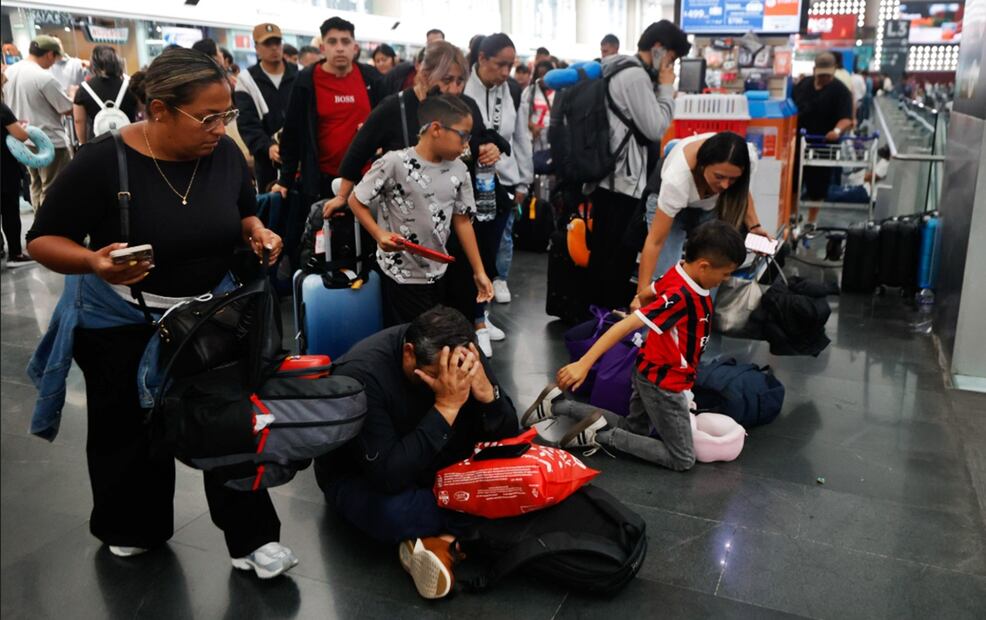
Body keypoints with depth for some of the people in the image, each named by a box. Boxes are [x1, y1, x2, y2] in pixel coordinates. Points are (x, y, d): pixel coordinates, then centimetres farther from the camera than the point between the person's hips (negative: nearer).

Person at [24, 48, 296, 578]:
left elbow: (244, 213, 8)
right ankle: (132, 529, 41)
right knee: (129, 430, 16)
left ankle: (252, 538, 18)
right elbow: (43, 240, -16)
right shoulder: (103, 162, -23)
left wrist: (257, 234, -15)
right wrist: (93, 262, -36)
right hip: (121, 322, -2)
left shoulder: (226, 155, -10)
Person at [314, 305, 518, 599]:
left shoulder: (460, 354, -18)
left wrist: (486, 392, -35)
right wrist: (446, 406, -42)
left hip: (427, 460, 5)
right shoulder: (361, 374, -34)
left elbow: (506, 437, -14)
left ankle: (440, 538, -20)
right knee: (396, 512, -38)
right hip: (358, 476, -5)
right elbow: (389, 477, -39)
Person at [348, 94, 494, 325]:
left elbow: (462, 221, 6)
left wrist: (479, 272, 6)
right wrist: (379, 234, -24)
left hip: (438, 274, 6)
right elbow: (356, 200, -9)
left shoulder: (459, 171, -1)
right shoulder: (394, 163, -18)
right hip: (401, 275, -6)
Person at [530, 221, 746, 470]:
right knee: (682, 460, 4)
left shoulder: (678, 273, -6)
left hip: (650, 373, 9)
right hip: (664, 384, -9)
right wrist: (584, 363, -37)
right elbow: (626, 326, -34)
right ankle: (601, 434, -4)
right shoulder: (680, 297, -30)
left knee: (633, 430, 27)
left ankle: (559, 404, 15)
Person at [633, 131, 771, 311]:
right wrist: (641, 294, -37)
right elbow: (655, 241, -35)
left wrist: (753, 225, -17)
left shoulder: (749, 157, -30)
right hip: (669, 200, -3)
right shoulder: (676, 179, -42)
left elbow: (742, 189, -3)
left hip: (711, 205, 4)